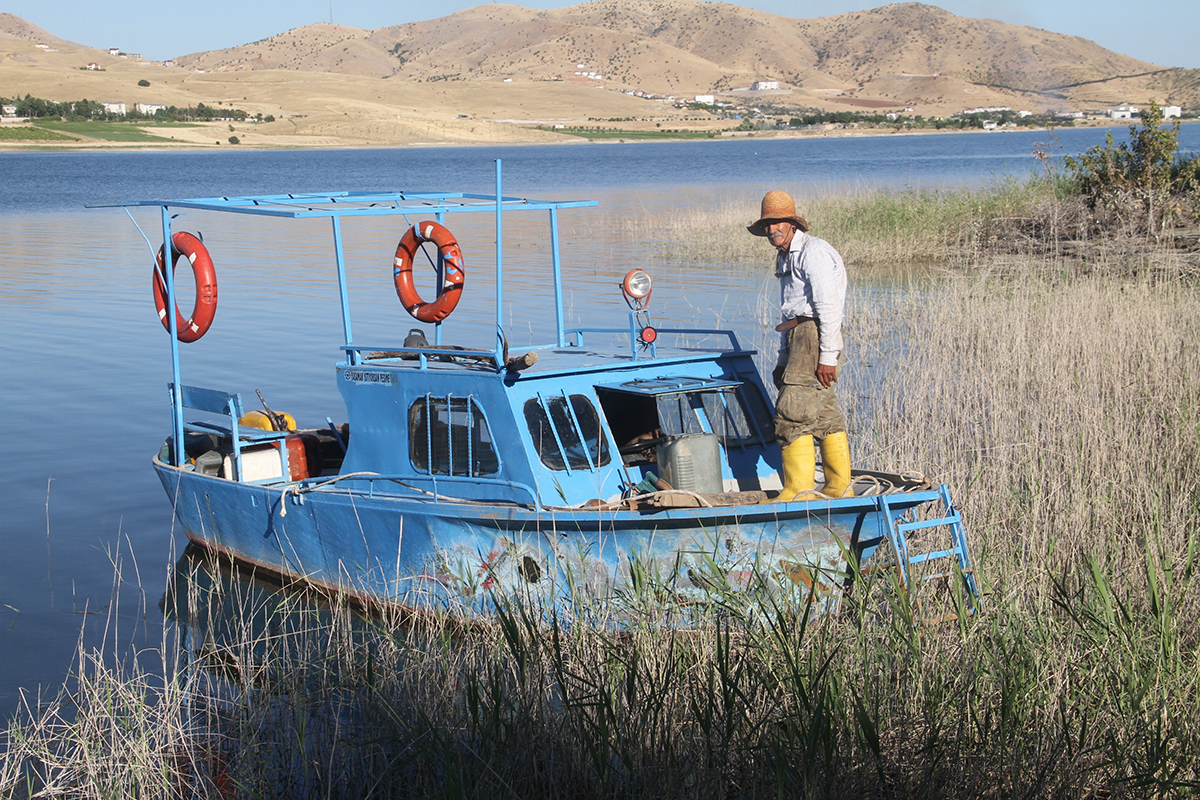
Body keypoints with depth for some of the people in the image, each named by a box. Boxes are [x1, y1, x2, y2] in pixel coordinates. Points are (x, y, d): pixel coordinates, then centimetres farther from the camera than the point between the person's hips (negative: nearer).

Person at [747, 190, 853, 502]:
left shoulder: (813, 251, -10)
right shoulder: (786, 258, 22)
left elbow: (829, 307, -17)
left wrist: (828, 356, -21)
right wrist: (784, 360, 23)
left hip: (814, 336, -10)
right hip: (797, 337, 10)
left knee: (792, 412, -14)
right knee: (824, 415, 11)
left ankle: (799, 490, -13)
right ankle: (839, 488, 15)